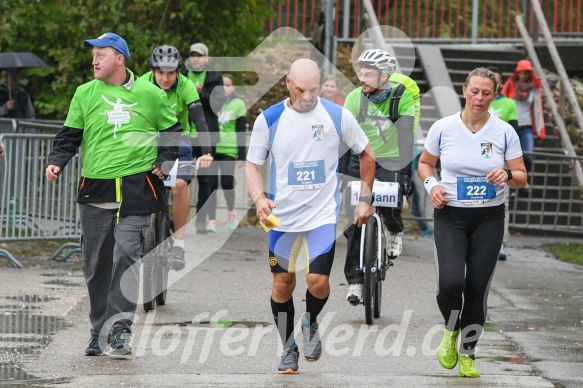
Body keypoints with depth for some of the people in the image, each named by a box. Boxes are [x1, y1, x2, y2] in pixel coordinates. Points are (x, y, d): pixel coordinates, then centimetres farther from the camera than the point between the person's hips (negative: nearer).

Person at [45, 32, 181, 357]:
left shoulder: (150, 94, 5)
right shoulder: (85, 94, 7)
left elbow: (172, 131, 17)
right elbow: (70, 135, 9)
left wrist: (164, 161, 4)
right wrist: (56, 161, -7)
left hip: (137, 188, -2)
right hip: (96, 189, 2)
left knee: (127, 254, -16)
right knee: (96, 263, 7)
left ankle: (120, 327, -17)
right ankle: (100, 330, 18)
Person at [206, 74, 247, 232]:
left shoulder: (238, 104, 3)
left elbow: (241, 131, 3)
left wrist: (242, 155, -1)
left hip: (229, 150, -2)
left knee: (227, 183, -5)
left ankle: (231, 211, 22)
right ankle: (212, 220, 2)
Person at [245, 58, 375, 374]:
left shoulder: (337, 116, -6)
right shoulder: (269, 120, -5)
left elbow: (366, 154, 8)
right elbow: (252, 164, 2)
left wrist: (365, 199, 5)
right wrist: (259, 199, -16)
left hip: (323, 214, -1)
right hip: (282, 215, 1)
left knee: (318, 281, -14)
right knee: (282, 283, 6)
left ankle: (311, 322, 19)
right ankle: (289, 348, 24)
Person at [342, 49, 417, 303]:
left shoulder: (402, 96, -14)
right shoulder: (354, 98, -9)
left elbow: (405, 135, -20)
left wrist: (405, 172, -29)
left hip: (390, 161, -2)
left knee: (390, 207, -24)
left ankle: (395, 232, 14)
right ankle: (354, 280, 0)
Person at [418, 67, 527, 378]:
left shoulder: (504, 133, -2)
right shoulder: (443, 128, -3)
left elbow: (522, 178, 4)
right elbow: (425, 163, 12)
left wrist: (508, 175, -18)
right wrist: (431, 184, -8)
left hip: (489, 218, 1)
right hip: (450, 216, -1)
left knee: (477, 288, 0)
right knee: (451, 282, -19)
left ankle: (467, 353, 20)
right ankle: (450, 331, 13)